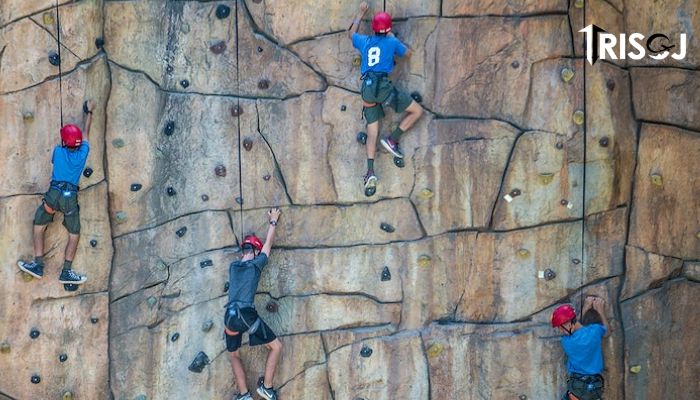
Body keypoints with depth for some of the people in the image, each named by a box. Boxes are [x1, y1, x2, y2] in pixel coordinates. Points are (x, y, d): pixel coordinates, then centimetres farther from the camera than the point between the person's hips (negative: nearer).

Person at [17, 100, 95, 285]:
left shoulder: (58, 151, 4)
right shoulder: (82, 152, 5)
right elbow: (86, 133, 22)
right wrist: (89, 112, 36)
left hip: (53, 193, -1)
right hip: (71, 197, 1)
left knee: (38, 227, 12)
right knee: (74, 235, 11)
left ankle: (38, 265, 4)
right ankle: (66, 271, 3)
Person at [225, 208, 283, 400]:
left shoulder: (233, 266, 19)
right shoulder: (255, 264, 7)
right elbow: (268, 244, 20)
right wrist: (273, 221, 34)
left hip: (229, 317, 5)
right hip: (246, 314, -5)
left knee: (234, 355, 23)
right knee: (276, 346, 10)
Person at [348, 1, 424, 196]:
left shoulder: (364, 41, 17)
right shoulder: (391, 42, 6)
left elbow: (351, 33, 40)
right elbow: (407, 52, 25)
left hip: (367, 89, 5)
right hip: (383, 85, -5)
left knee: (372, 133, 6)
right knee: (417, 110, 7)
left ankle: (370, 172, -8)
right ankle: (392, 139, 1)